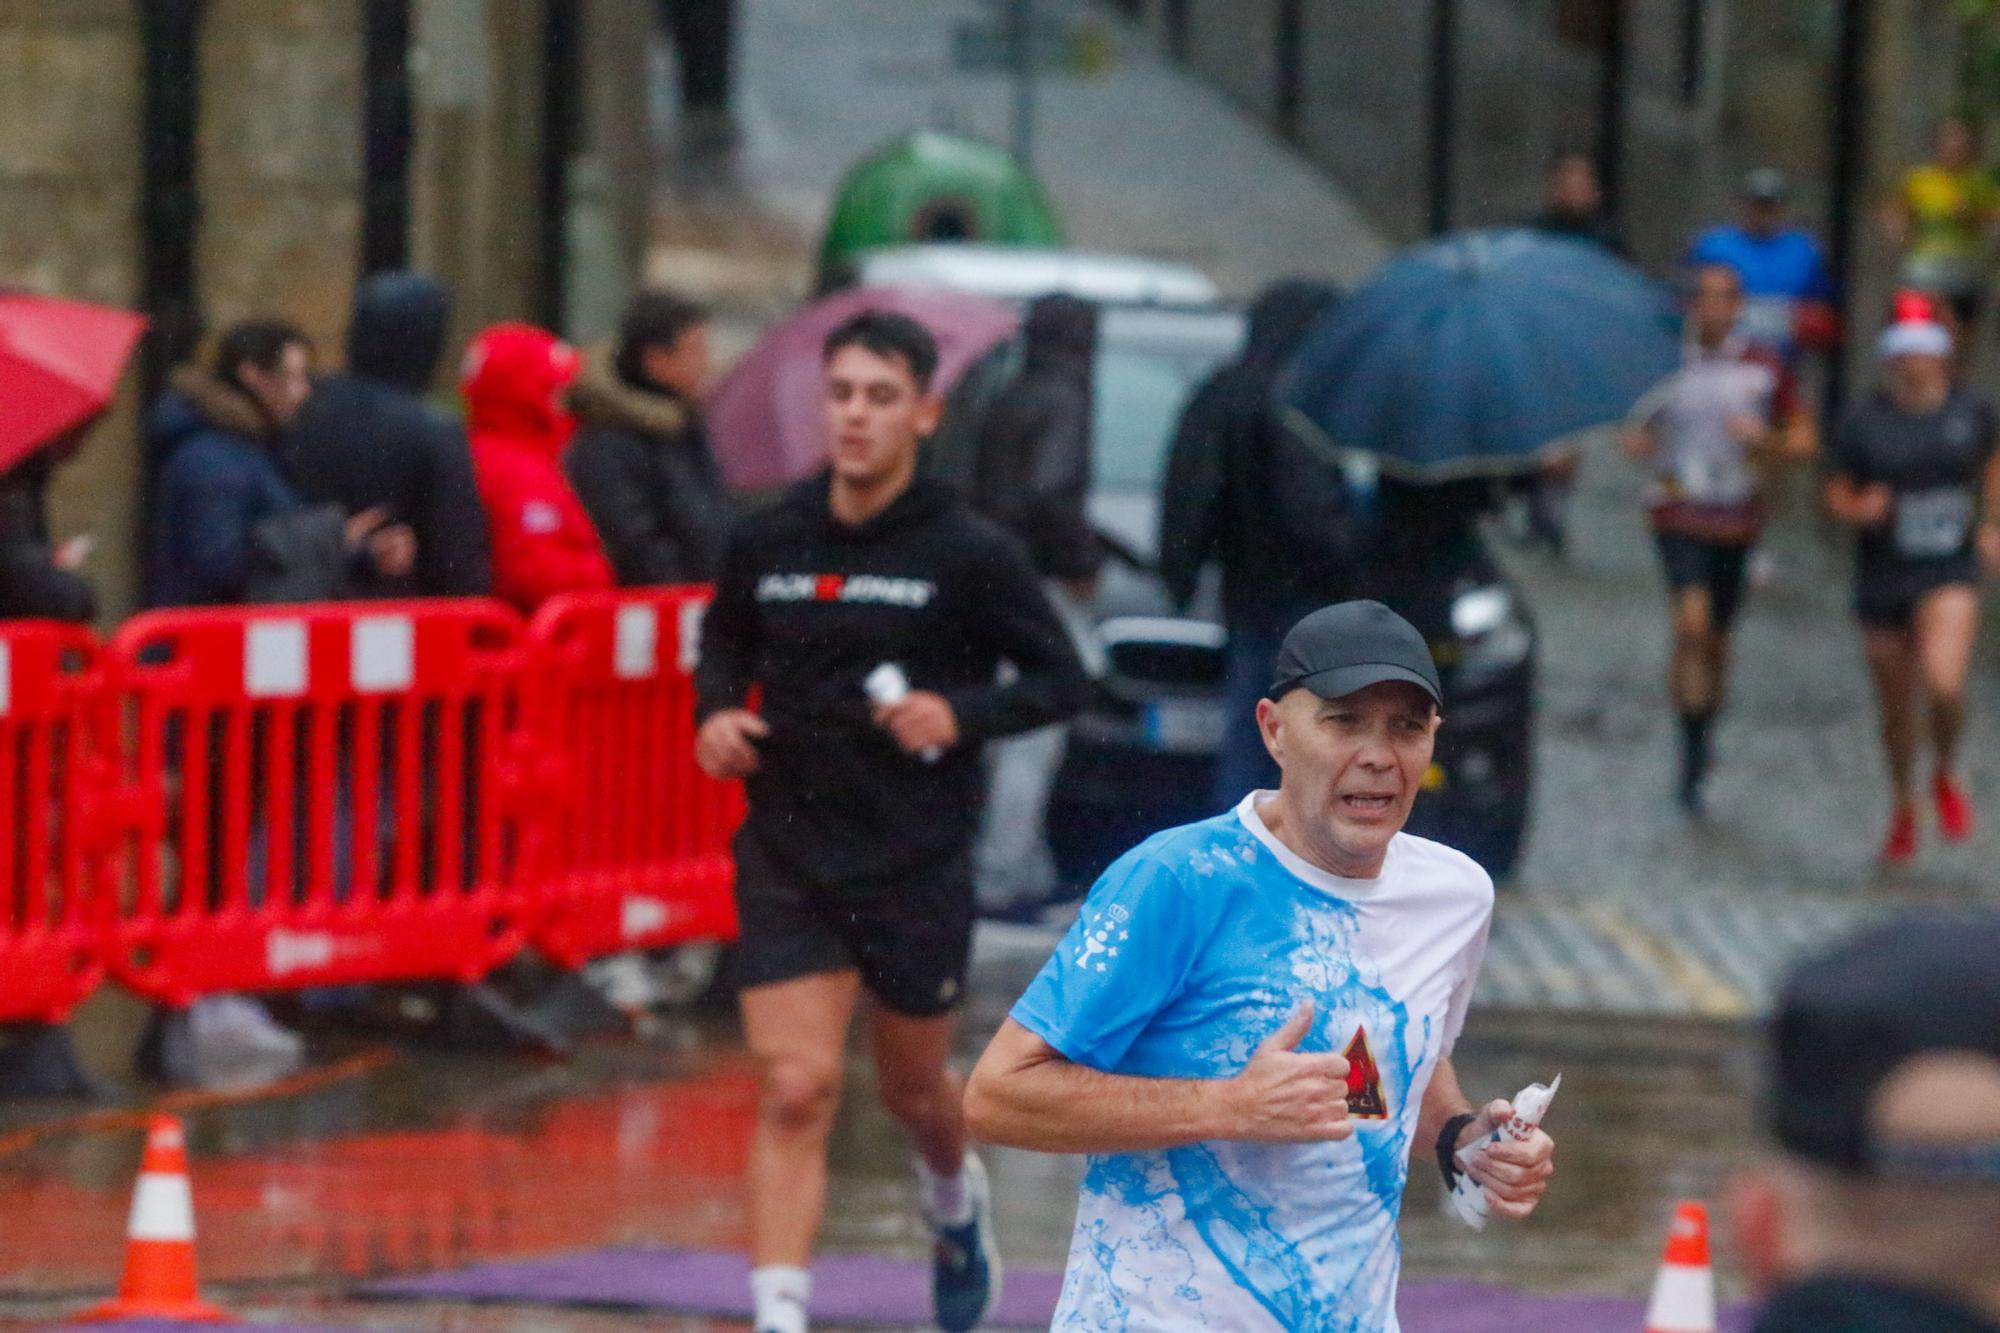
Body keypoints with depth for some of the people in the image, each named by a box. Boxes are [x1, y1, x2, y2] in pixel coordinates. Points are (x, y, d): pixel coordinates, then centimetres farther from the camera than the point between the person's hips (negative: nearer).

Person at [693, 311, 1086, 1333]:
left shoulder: (971, 555, -8)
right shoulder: (767, 542, 0)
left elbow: (1061, 678, -2)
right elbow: (724, 639, 19)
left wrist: (961, 715, -19)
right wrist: (718, 711, -1)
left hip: (917, 865, -1)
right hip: (788, 859, 1)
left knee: (913, 1088, 16)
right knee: (794, 1093, -12)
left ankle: (955, 1201, 51)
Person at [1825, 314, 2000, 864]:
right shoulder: (1863, 422, -8)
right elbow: (1836, 496, 0)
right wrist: (1859, 510, -22)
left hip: (1950, 575, -1)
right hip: (1883, 579, 1)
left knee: (1944, 684, -24)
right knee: (1896, 709, 12)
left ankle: (1946, 774, 8)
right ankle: (1903, 805, 41)